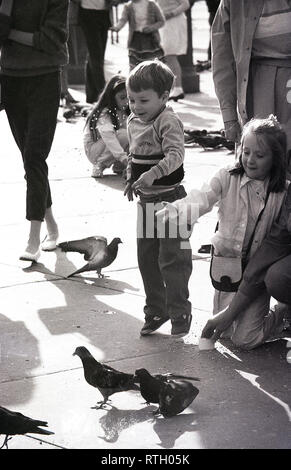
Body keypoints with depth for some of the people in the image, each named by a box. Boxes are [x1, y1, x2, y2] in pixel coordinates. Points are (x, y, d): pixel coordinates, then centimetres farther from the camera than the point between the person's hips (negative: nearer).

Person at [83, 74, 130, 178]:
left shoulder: (122, 112, 1)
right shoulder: (103, 114, -24)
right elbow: (108, 136, -38)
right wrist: (123, 157, -49)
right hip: (93, 151, -7)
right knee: (124, 134, -28)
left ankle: (118, 165, 2)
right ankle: (99, 165, -16)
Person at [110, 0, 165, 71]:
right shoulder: (128, 7, -1)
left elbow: (161, 21, 2)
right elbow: (123, 20, -18)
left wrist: (151, 28, -17)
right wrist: (117, 27, -40)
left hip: (150, 38, -1)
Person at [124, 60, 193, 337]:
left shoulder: (168, 122, -16)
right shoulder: (133, 123, 9)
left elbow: (175, 154, -30)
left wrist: (153, 174, -43)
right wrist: (131, 180, 11)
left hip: (170, 198, -8)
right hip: (145, 200, 8)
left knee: (173, 258, -4)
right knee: (146, 259, 13)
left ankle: (179, 313, 8)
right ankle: (155, 310, 27)